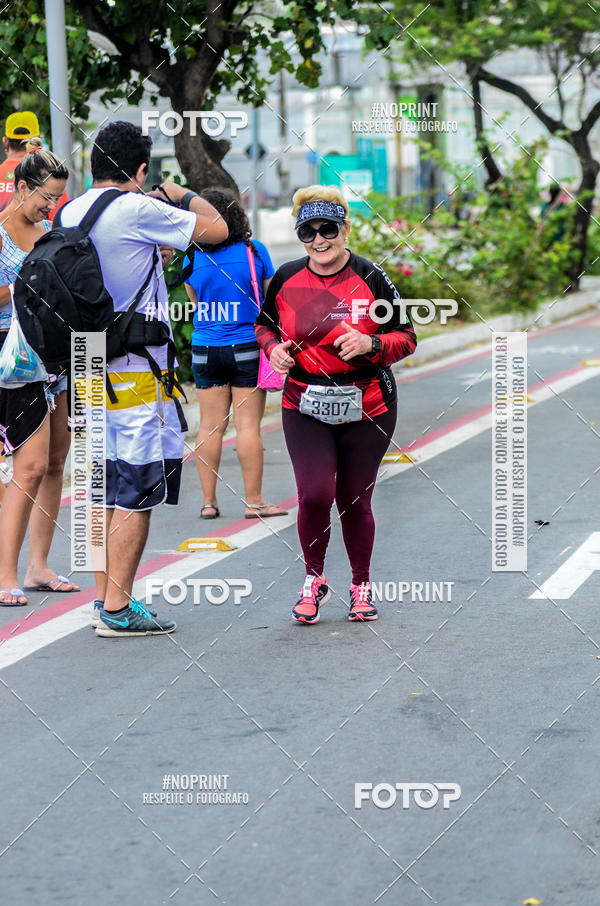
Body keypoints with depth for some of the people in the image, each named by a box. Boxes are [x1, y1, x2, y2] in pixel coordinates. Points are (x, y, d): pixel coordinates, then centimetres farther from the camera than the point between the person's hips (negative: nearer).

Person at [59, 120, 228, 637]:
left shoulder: (70, 214, 8)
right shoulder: (137, 210, -15)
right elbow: (216, 230, -7)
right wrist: (185, 196, 12)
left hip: (90, 375, 8)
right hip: (137, 375, -8)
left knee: (107, 491, 14)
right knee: (137, 495, -3)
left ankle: (105, 599, 18)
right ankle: (117, 609, -3)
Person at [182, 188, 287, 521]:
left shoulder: (192, 259, -1)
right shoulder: (254, 251, -6)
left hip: (205, 349, 2)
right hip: (247, 346, -2)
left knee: (210, 425, 6)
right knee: (248, 425, 0)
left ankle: (208, 501, 9)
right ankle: (253, 501, 3)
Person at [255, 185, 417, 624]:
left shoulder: (371, 277, -5)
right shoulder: (286, 279, 1)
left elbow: (407, 337, 0)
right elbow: (265, 325, 18)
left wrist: (371, 344, -19)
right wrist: (274, 348, -3)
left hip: (367, 409, -1)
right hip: (305, 407, 1)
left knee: (354, 502, 7)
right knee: (315, 494, -15)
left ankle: (362, 585, 29)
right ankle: (314, 579, 10)